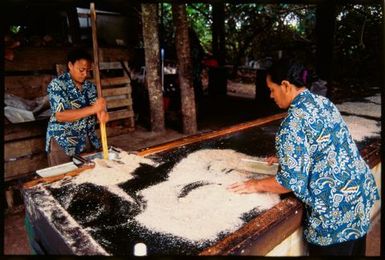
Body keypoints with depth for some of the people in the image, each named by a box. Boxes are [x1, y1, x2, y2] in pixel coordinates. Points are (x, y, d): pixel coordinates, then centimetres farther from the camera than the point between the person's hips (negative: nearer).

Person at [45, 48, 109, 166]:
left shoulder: (89, 86, 6)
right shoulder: (57, 84, -10)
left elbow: (96, 108, 1)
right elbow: (60, 116, -21)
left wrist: (102, 113, -25)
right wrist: (93, 109, -29)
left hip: (87, 141, 5)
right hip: (62, 143, -5)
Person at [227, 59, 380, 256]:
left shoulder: (294, 121, -24)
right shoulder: (323, 102, 3)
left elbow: (292, 181, -23)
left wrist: (257, 185, -8)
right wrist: (285, 158, 18)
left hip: (335, 209, -8)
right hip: (360, 191, 8)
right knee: (353, 250, 26)